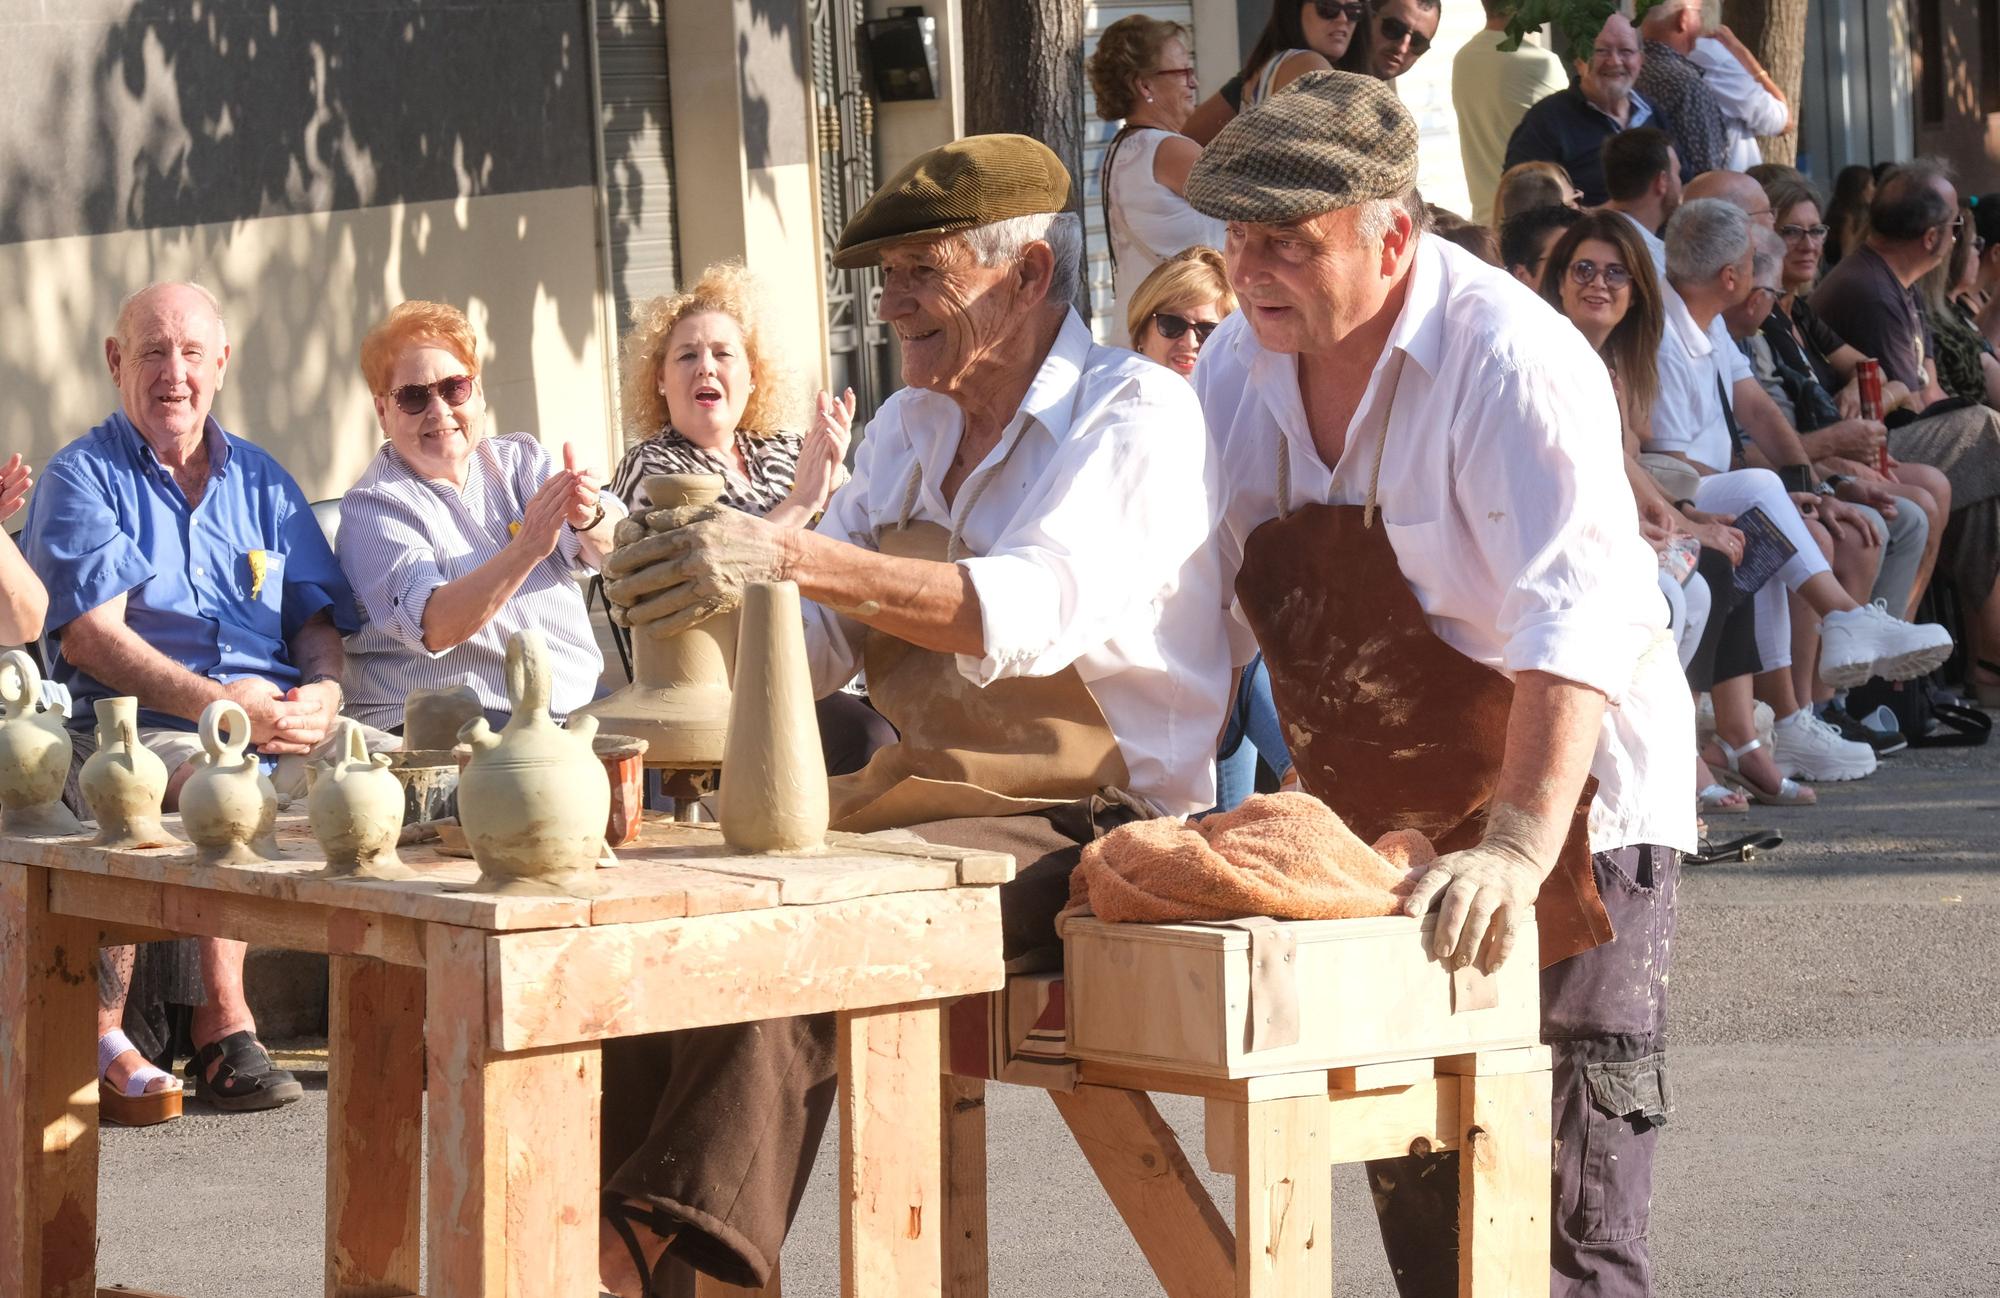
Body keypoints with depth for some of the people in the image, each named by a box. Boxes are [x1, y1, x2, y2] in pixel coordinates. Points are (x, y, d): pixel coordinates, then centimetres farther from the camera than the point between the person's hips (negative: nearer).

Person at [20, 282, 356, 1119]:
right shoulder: (82, 478, 7)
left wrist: (324, 689, -6)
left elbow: (319, 618, 19)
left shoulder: (260, 481, 23)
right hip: (141, 726, -5)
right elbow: (87, 635, -6)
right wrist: (211, 701, -18)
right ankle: (224, 1026, -25)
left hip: (284, 727, 5)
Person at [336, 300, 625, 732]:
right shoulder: (374, 506, -1)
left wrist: (591, 517, -28)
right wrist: (527, 548, -31)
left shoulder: (521, 459, 13)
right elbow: (433, 628, -18)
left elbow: (613, 548, -4)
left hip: (582, 709, 5)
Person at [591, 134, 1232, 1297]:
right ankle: (602, 1197, -24)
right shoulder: (907, 431, 19)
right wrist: (713, 589, -8)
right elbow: (819, 649, 15)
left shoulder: (1136, 414, -6)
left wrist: (795, 560, -34)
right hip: (920, 799, 8)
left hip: (1083, 825, -8)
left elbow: (1036, 610, -25)